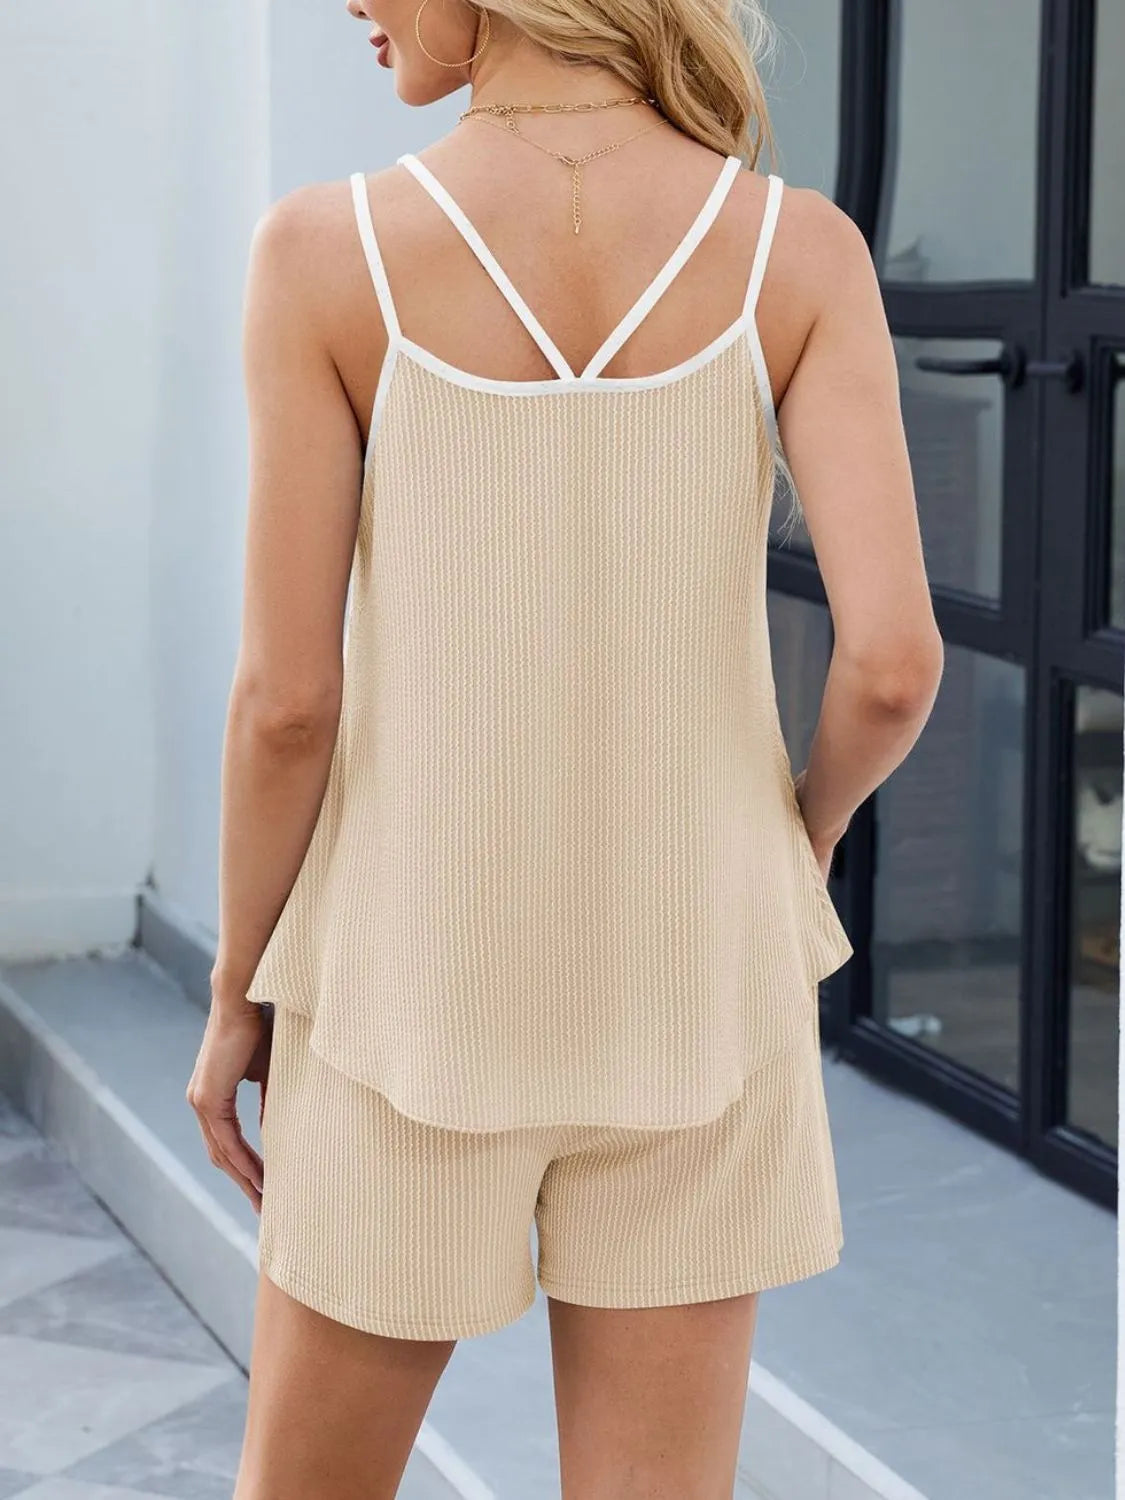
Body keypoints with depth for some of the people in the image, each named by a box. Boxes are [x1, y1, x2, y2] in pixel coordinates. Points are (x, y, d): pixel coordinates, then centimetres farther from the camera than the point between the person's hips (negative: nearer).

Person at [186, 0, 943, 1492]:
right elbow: (893, 660, -16)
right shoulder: (801, 247, -9)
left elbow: (285, 696, -12)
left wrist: (236, 998, 4)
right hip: (685, 984, 1)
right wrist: (804, 829, 8)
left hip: (424, 984, -1)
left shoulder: (327, 248, -14)